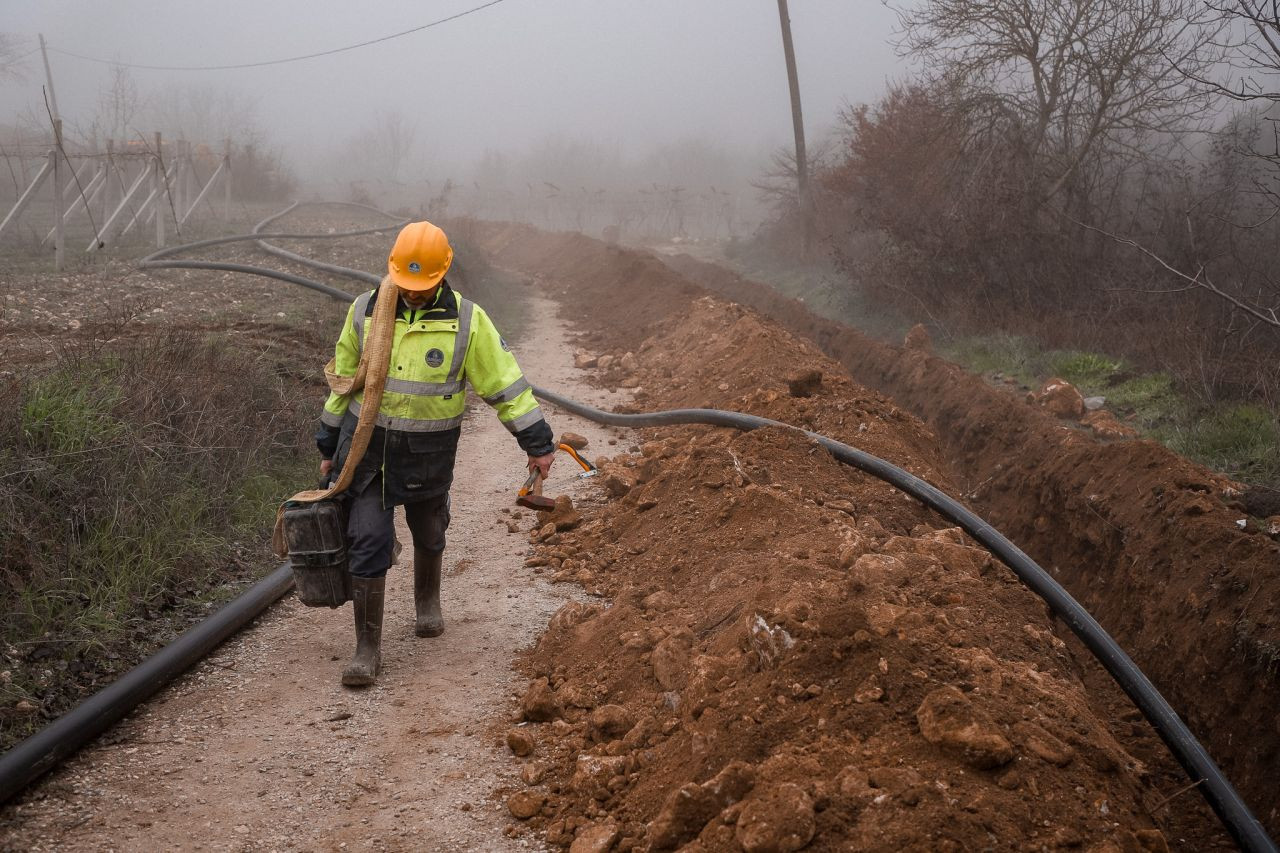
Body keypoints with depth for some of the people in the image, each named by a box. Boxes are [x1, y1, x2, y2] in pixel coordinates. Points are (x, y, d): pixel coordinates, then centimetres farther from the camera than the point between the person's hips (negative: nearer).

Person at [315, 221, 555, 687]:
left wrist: (538, 443, -7)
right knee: (367, 543, -6)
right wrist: (329, 446, 11)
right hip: (366, 445, 0)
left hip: (427, 453, 0)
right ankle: (368, 648, 3)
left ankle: (428, 601, 49)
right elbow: (344, 381, 6)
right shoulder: (365, 310, -5)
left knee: (428, 534, 20)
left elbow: (505, 382, -6)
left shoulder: (467, 320, -11)